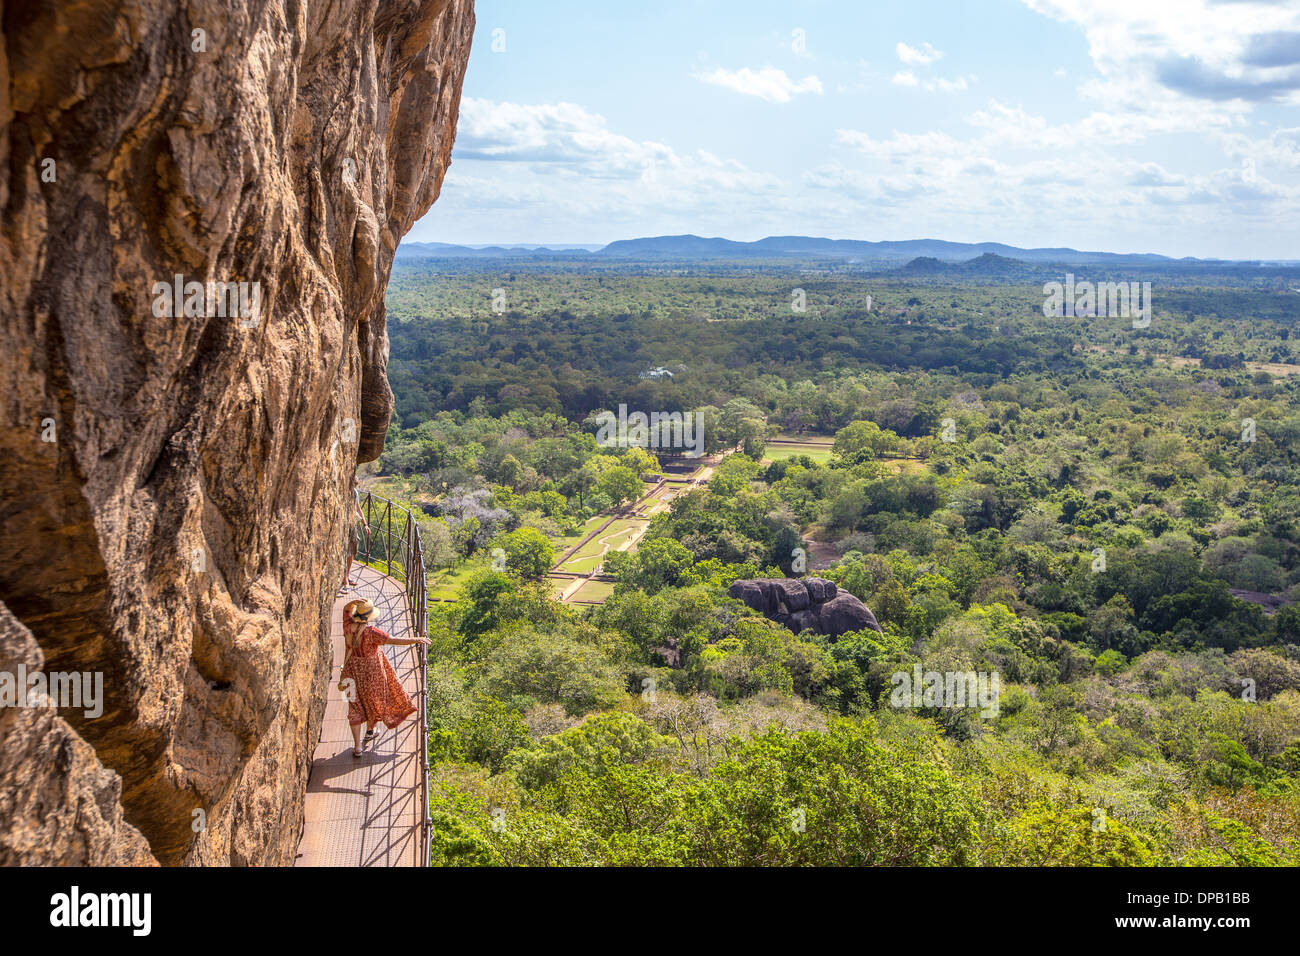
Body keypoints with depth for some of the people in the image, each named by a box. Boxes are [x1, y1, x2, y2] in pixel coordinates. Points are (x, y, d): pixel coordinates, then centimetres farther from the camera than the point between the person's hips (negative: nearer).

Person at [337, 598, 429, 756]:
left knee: (355, 707, 10)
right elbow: (393, 640, -29)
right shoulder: (371, 631, -26)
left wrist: (354, 602, -15)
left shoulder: (348, 626, -12)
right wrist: (416, 640, -26)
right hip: (371, 671, -4)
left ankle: (357, 746, 9)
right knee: (372, 700, 24)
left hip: (353, 670, 4)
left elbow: (346, 608, 6)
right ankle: (370, 730, 48)